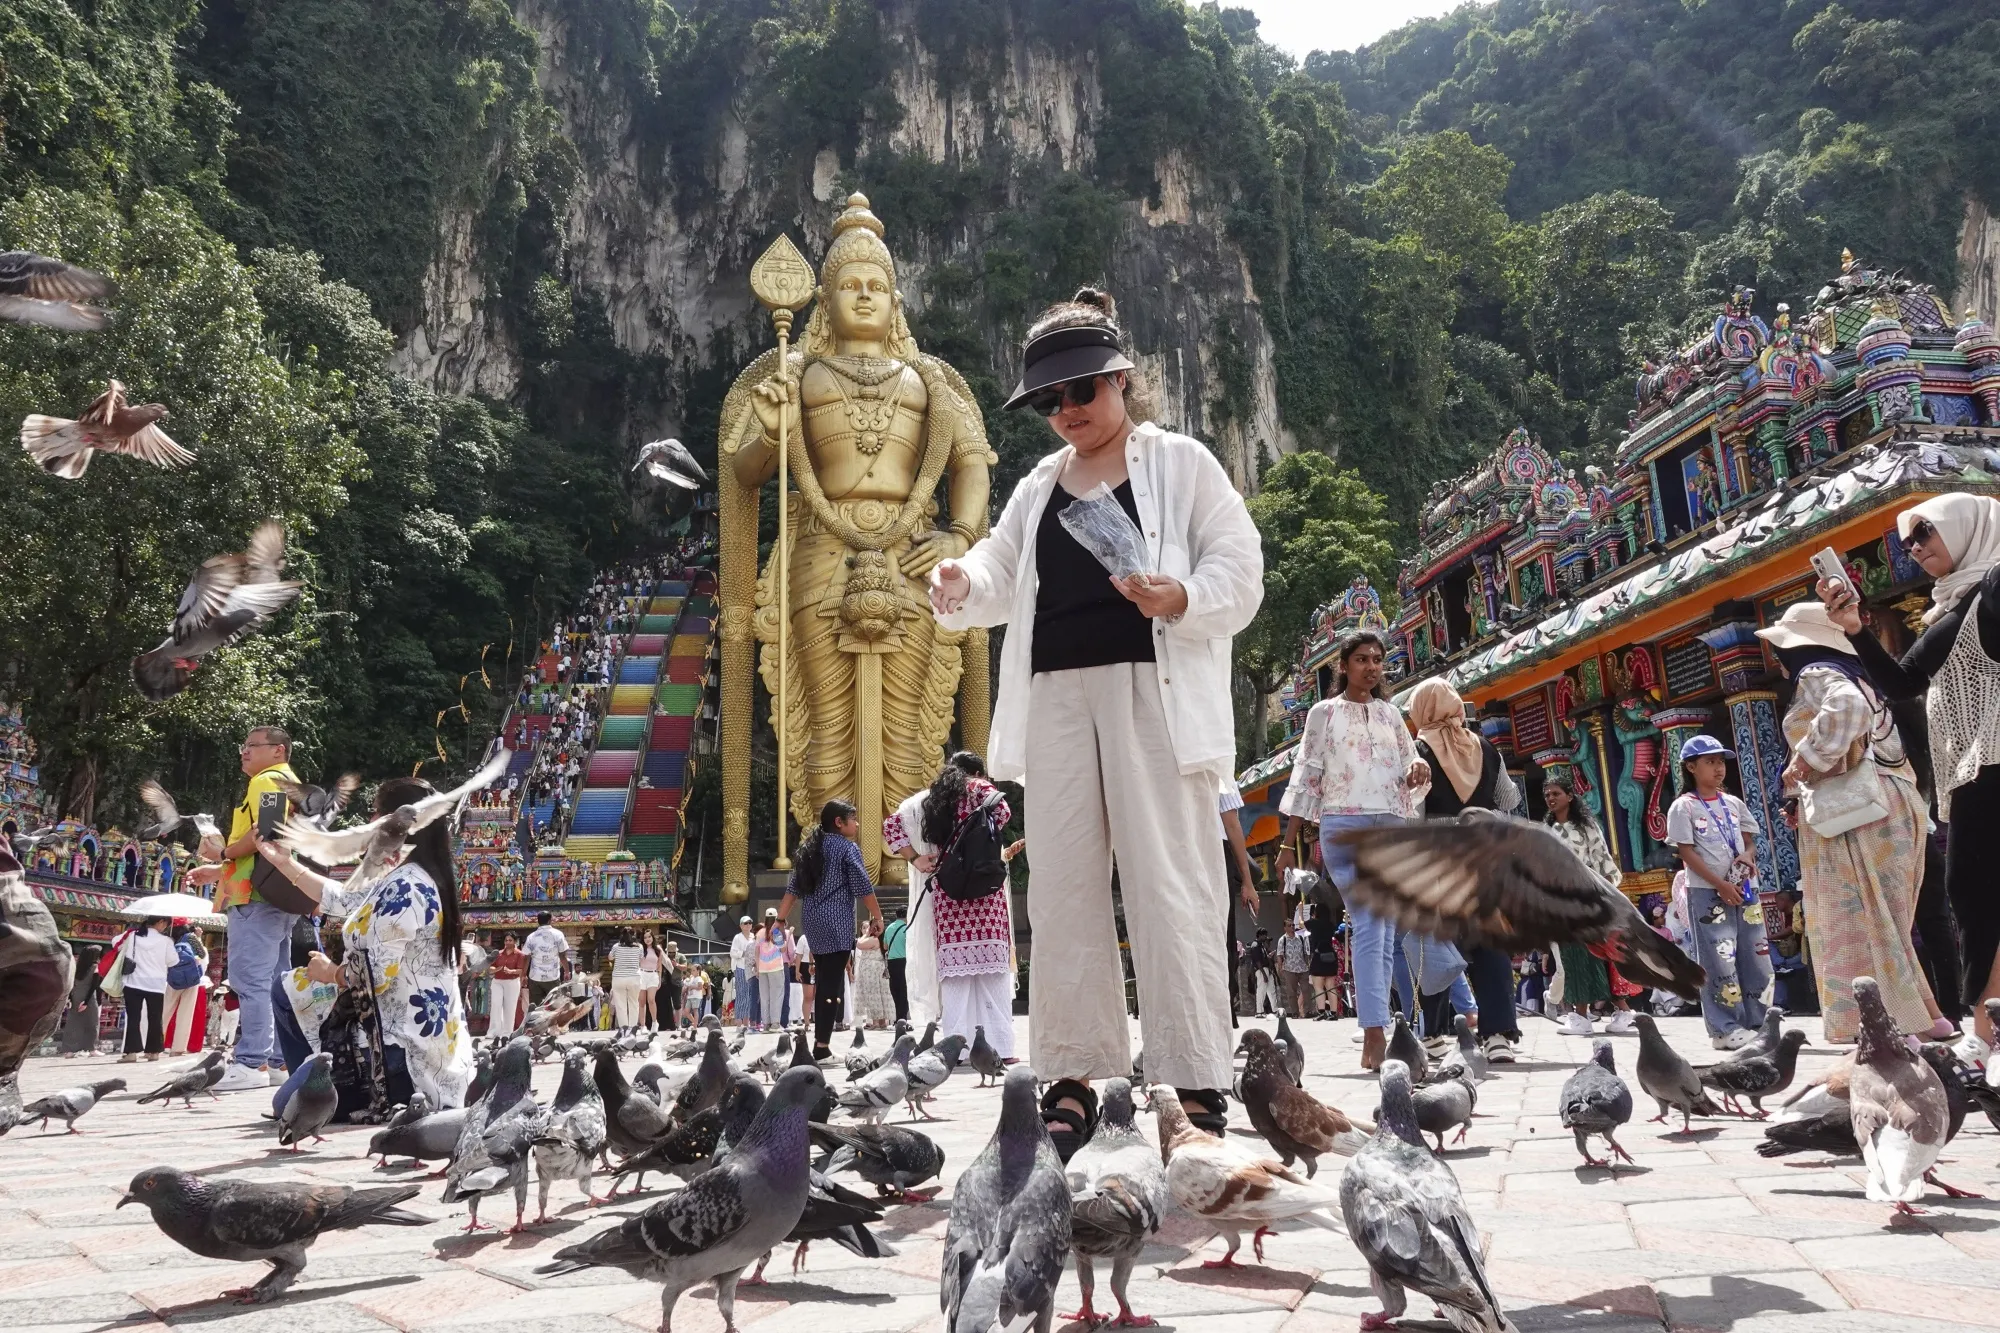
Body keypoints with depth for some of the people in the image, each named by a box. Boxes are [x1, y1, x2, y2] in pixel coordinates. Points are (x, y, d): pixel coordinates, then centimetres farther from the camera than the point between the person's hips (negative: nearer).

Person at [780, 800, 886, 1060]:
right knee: (831, 984, -7)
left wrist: (780, 920, 16)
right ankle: (822, 1046, -9)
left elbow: (793, 888, 14)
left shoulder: (809, 849, 15)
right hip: (836, 923, -7)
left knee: (823, 981, 16)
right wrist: (877, 916, 2)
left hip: (812, 921, 7)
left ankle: (820, 1039, 18)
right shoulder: (848, 848, -5)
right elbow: (863, 888, -9)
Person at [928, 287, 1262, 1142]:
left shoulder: (1180, 464, 7)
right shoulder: (1037, 488, 21)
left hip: (1154, 689, -5)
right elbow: (1001, 573, 13)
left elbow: (1240, 571, 2)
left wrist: (1182, 599, -18)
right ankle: (1072, 1075, 11)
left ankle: (1197, 1083, -1)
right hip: (1056, 692, 5)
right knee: (1062, 885, 3)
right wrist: (963, 584, -9)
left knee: (1170, 885, -7)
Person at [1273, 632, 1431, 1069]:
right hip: (1345, 825, -4)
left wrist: (1419, 769, -5)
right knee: (1367, 923, -17)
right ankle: (1375, 1035, -21)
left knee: (1385, 931, 2)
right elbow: (1306, 776, 5)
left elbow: (1408, 768, 21)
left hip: (1393, 826, 4)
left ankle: (1372, 1037, 6)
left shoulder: (1390, 713, 18)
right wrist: (1288, 843, 2)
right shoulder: (1324, 712, 8)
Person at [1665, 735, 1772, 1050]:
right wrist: (1720, 885, -16)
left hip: (1744, 888, 6)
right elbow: (1686, 852, -9)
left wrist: (1748, 856, -9)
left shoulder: (1733, 803, 13)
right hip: (1706, 892, -6)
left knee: (1756, 956, 6)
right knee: (1720, 959, -5)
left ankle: (1758, 1024, 16)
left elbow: (1750, 840, 16)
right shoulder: (1683, 807, -4)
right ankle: (1725, 1029, 0)